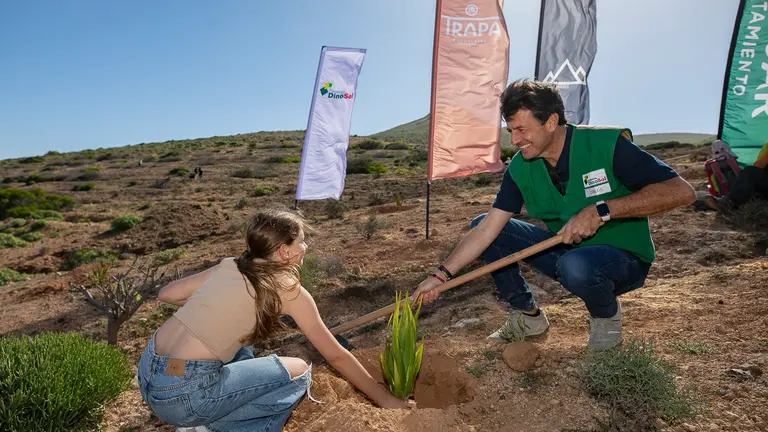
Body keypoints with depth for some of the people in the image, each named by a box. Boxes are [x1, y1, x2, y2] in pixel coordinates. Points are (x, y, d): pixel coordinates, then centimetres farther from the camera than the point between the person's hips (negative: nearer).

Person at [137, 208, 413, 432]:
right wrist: (383, 398, 11)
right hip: (183, 393, -7)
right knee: (298, 373, 2)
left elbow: (166, 294, 15)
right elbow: (336, 356, 0)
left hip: (147, 373, 7)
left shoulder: (229, 265, 9)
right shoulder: (288, 289, -7)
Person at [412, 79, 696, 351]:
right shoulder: (520, 168, -8)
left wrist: (602, 210, -33)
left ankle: (606, 314, -2)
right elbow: (487, 229, -11)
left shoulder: (607, 144, -21)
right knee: (481, 224, -6)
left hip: (623, 258, -5)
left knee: (576, 266, -40)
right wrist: (441, 275, -19)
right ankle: (528, 315, 8)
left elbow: (682, 192, -24)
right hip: (565, 250, 5)